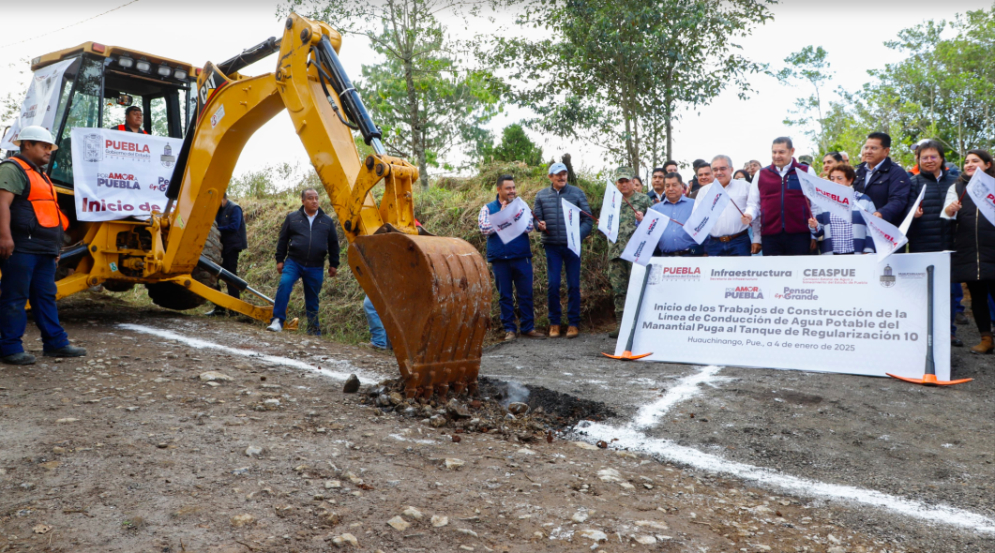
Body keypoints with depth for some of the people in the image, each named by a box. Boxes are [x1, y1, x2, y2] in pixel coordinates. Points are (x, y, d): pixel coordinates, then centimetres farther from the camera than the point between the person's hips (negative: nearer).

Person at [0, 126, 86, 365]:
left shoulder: (39, 175, 24)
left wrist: (55, 247, 27)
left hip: (43, 250, 10)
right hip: (20, 247, -10)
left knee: (46, 296, 11)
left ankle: (55, 342, 16)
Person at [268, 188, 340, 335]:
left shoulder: (327, 221, 9)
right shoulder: (292, 217, 6)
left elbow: (333, 244, 14)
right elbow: (283, 239, 9)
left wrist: (333, 264, 11)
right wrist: (280, 260, 5)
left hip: (316, 268, 1)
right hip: (294, 262, -1)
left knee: (312, 299, 8)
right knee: (284, 284, -25)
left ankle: (314, 330, 21)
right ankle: (278, 321, -20)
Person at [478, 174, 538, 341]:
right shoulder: (488, 208, 6)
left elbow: (528, 228, -5)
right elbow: (485, 230, -8)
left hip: (521, 257, 1)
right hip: (499, 258, -1)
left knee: (525, 293, 3)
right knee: (505, 295, 6)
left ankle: (528, 327, 12)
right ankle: (509, 329, 14)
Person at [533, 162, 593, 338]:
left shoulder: (577, 193, 3)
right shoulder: (542, 195, 8)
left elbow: (588, 219, 2)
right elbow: (536, 218, 10)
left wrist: (579, 236, -14)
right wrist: (539, 225, -14)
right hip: (552, 246, 1)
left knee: (573, 285, 3)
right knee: (553, 285, 1)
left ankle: (573, 323, 12)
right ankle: (554, 322, 13)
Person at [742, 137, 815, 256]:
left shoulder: (806, 172, 8)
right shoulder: (760, 174, 12)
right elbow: (754, 204, 14)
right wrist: (749, 215, -9)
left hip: (799, 235, -1)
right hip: (770, 237, 1)